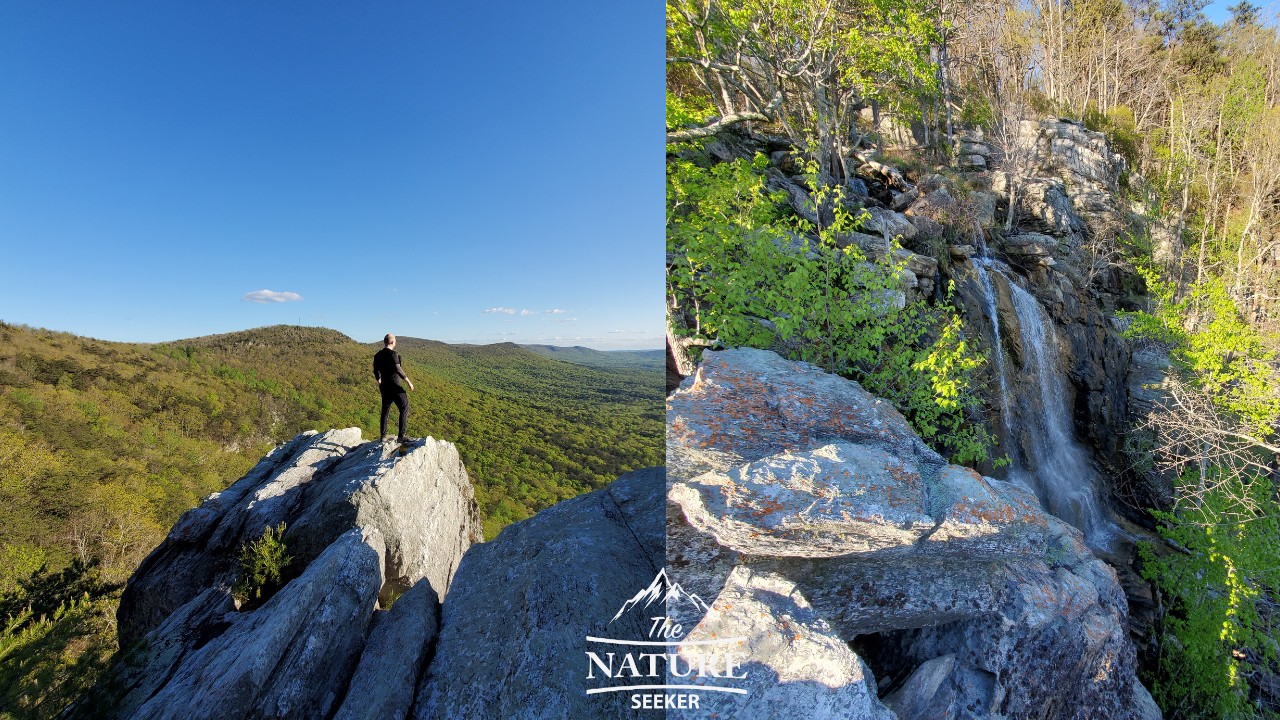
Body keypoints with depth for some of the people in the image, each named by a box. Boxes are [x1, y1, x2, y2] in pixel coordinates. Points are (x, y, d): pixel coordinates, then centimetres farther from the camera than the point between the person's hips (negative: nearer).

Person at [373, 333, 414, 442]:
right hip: (395, 387, -8)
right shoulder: (393, 354, -16)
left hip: (384, 387, 8)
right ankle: (401, 436, -6)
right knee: (404, 409, 0)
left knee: (385, 410, 20)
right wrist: (409, 382, -17)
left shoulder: (377, 355, 8)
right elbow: (398, 370, -24)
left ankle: (383, 435, 27)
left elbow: (376, 371, 18)